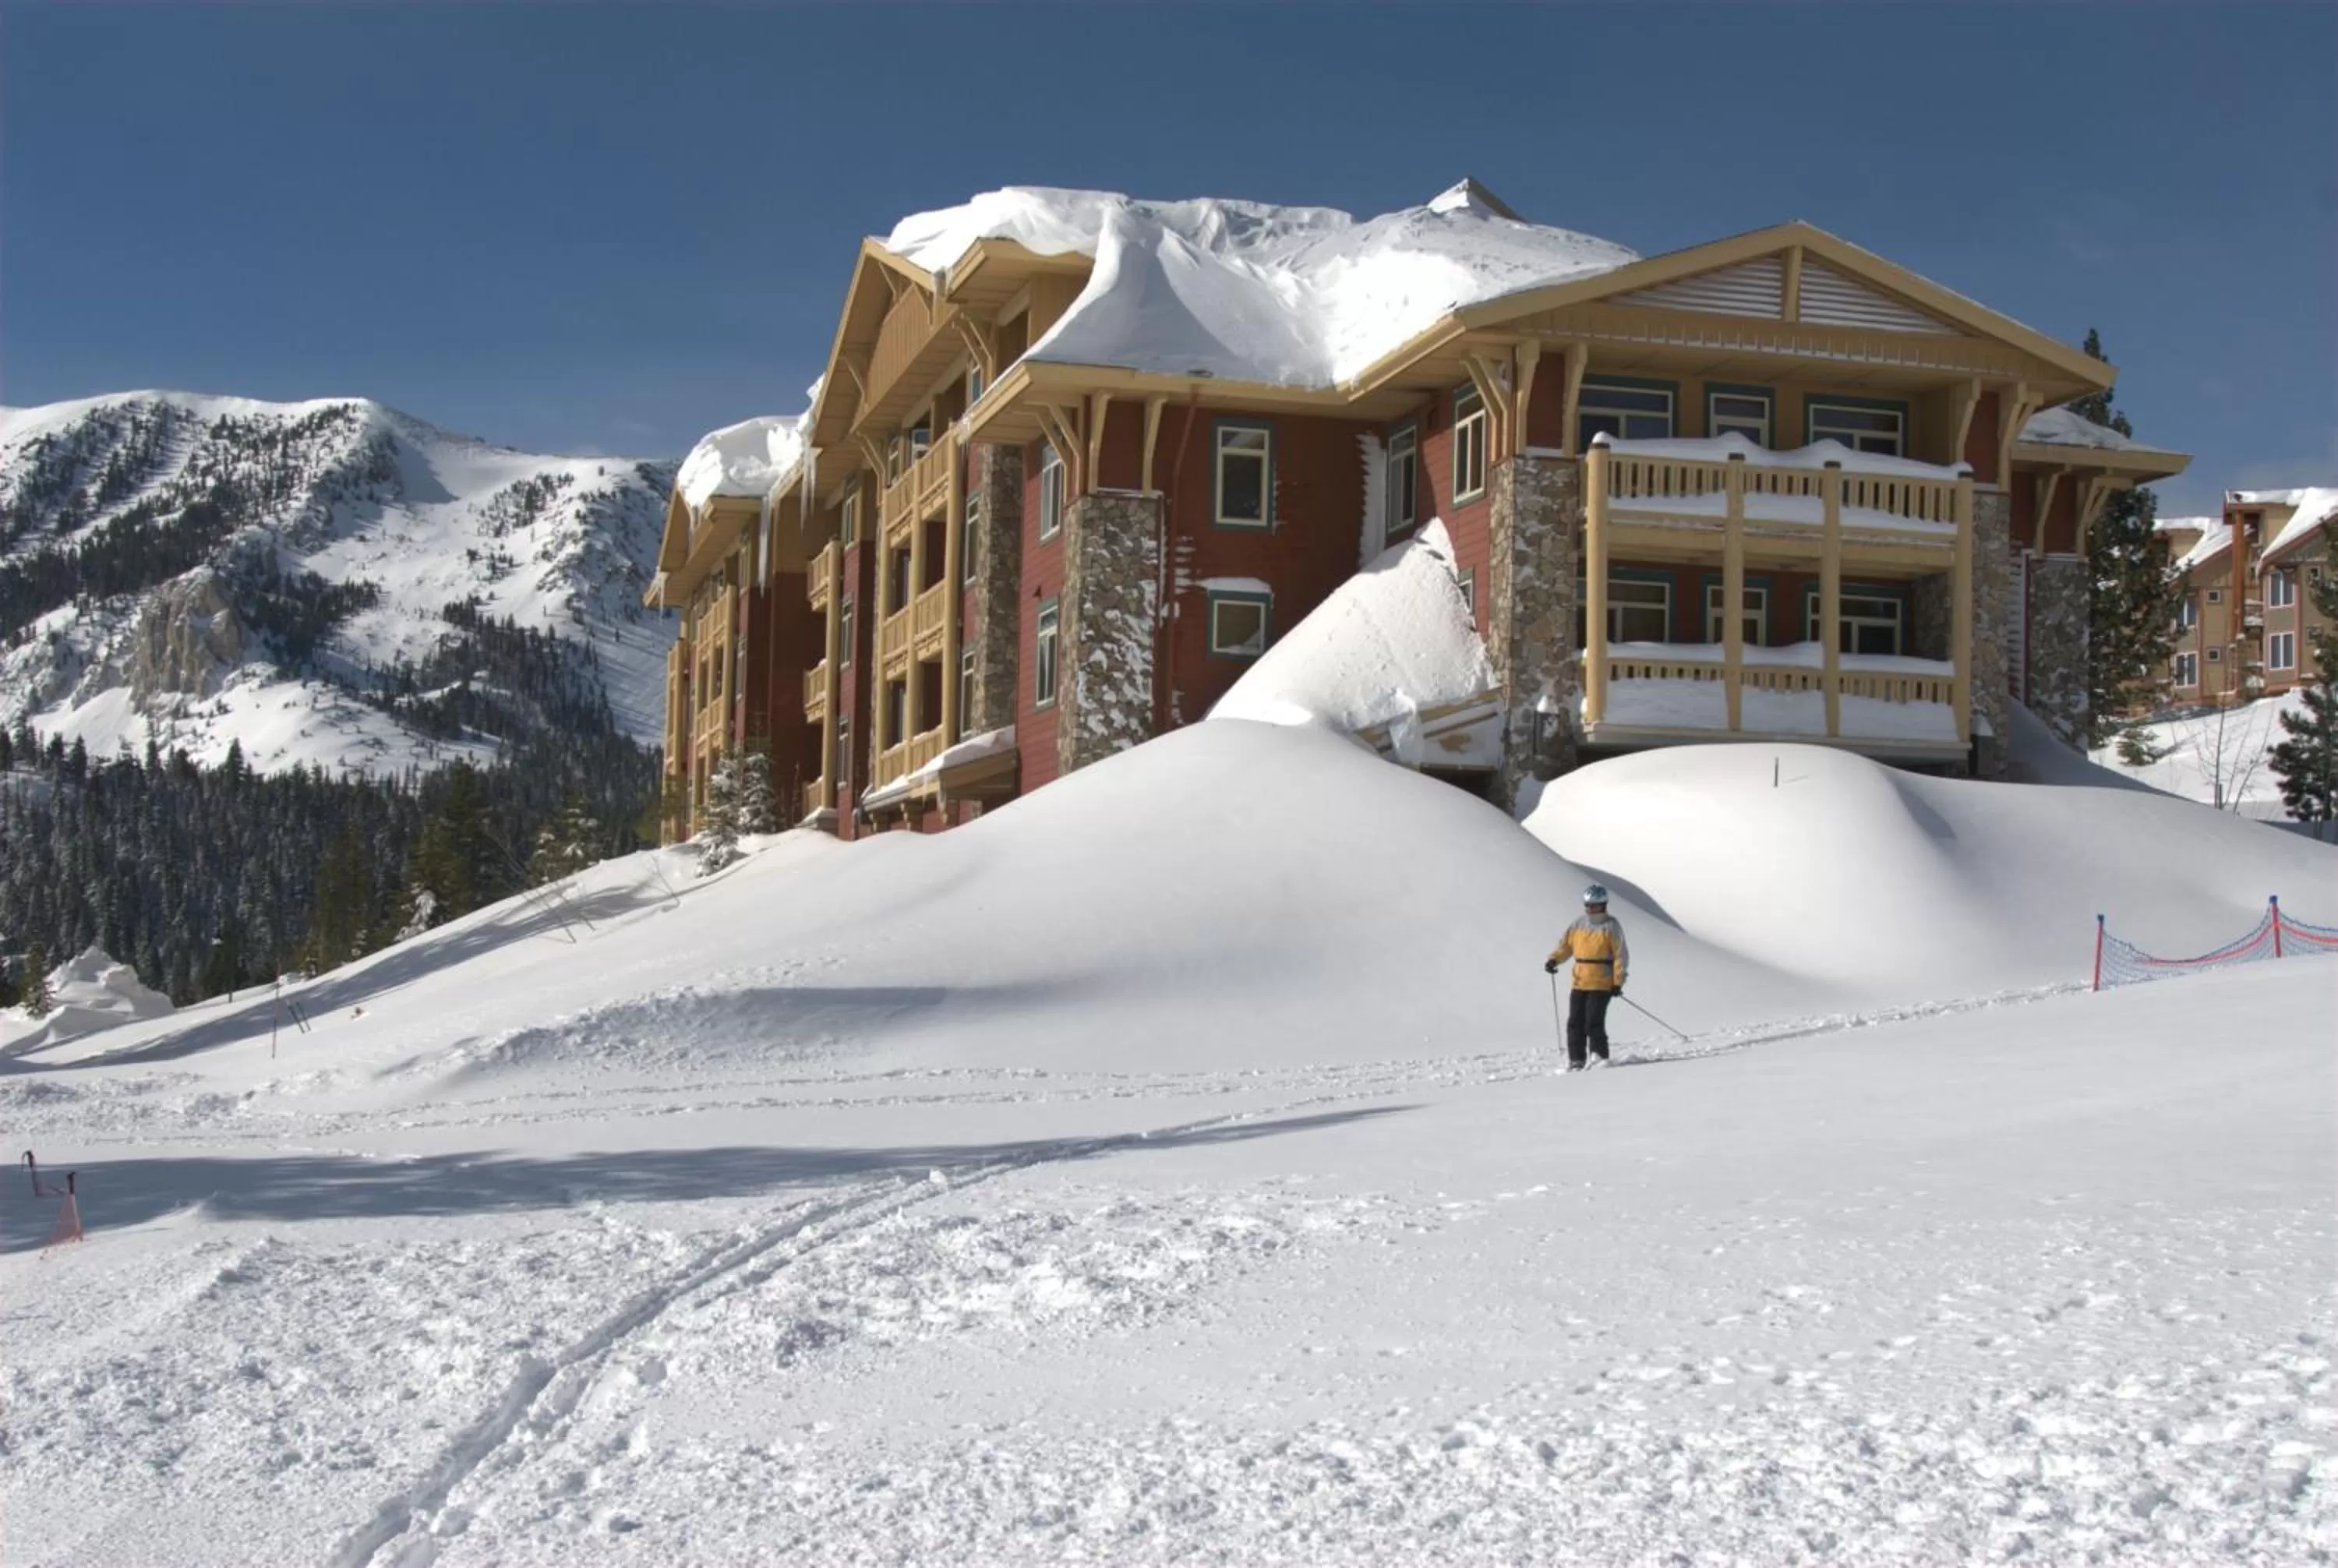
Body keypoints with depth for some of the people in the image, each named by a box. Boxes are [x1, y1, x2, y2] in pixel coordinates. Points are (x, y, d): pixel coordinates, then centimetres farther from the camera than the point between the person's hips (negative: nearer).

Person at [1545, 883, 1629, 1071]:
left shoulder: (1611, 927, -3)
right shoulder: (1578, 925, 12)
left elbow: (1621, 956, -4)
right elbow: (1565, 946, 14)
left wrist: (1618, 983, -10)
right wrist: (1553, 960, -6)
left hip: (1602, 984, -5)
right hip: (1579, 983, 5)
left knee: (1593, 1022, -12)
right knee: (1575, 1022, 3)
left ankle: (1600, 1058, 0)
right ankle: (1576, 1060, 10)